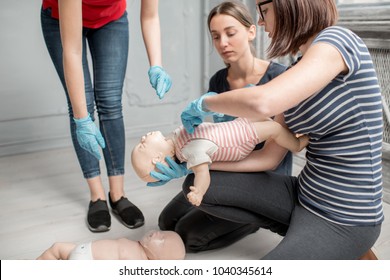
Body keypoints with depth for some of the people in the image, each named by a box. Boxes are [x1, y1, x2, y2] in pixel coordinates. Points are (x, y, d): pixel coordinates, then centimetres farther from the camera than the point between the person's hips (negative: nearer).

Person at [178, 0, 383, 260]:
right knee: (196, 185, 3)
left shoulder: (337, 40, -16)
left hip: (343, 219, -8)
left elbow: (263, 102, -34)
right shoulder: (300, 67, 8)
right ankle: (296, 230, 9)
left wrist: (206, 103, -14)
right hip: (304, 195, 8)